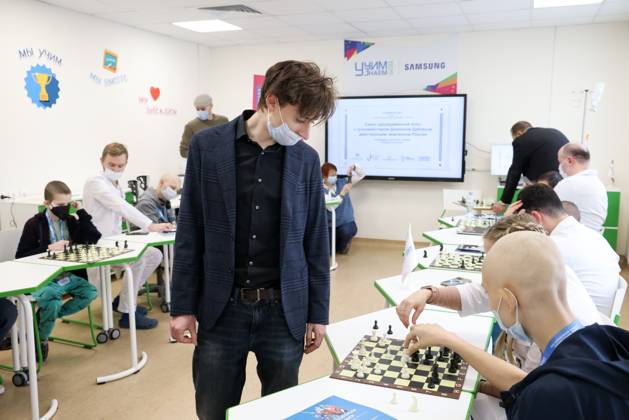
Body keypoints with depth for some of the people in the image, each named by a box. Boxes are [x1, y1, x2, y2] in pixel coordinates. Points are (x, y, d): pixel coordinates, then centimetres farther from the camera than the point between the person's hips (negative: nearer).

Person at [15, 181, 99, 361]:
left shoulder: (71, 221, 9)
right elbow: (20, 256, -9)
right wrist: (48, 248, -19)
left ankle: (47, 316, -3)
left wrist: (81, 212, -2)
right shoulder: (34, 224, -6)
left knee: (91, 292, -16)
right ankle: (40, 339, 0)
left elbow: (95, 238, 0)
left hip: (68, 275, 6)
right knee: (53, 302, -31)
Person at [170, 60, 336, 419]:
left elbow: (316, 241, 4)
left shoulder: (307, 159, 0)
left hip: (284, 309, 1)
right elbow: (190, 233, -1)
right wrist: (183, 306, -2)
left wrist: (318, 313, 5)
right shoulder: (208, 146, -4)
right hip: (222, 308, -1)